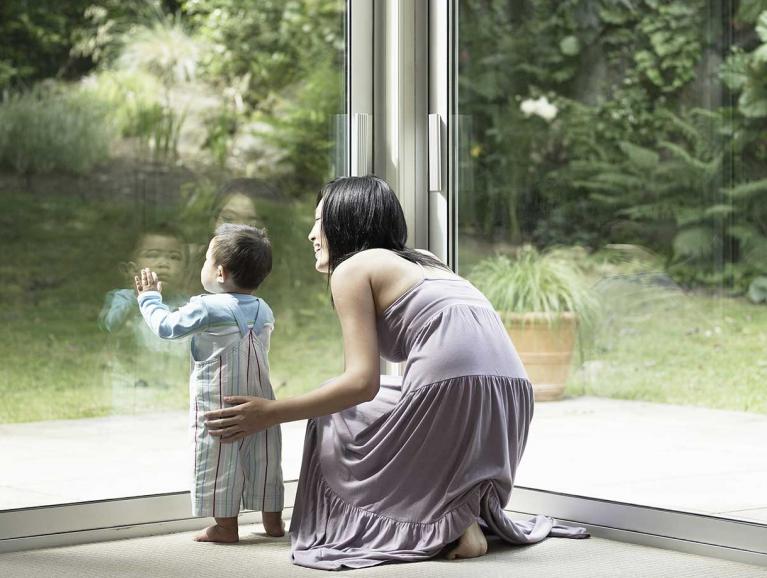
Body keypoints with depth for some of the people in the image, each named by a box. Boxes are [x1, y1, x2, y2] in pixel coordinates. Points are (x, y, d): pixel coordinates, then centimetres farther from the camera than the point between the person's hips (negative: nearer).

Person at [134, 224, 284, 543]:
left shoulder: (206, 308, -14)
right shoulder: (264, 311, 6)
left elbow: (167, 325, -4)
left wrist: (150, 297, 14)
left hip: (217, 402, -6)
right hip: (259, 398, 6)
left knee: (219, 459, 0)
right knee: (264, 457, 13)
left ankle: (225, 525, 1)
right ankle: (272, 520, 20)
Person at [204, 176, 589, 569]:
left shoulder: (351, 270, 7)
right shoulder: (423, 261, 31)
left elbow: (363, 382, -3)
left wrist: (269, 414, 5)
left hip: (451, 387, -9)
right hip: (510, 393, 9)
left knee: (334, 427, 18)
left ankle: (453, 519, -2)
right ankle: (472, 509, 9)